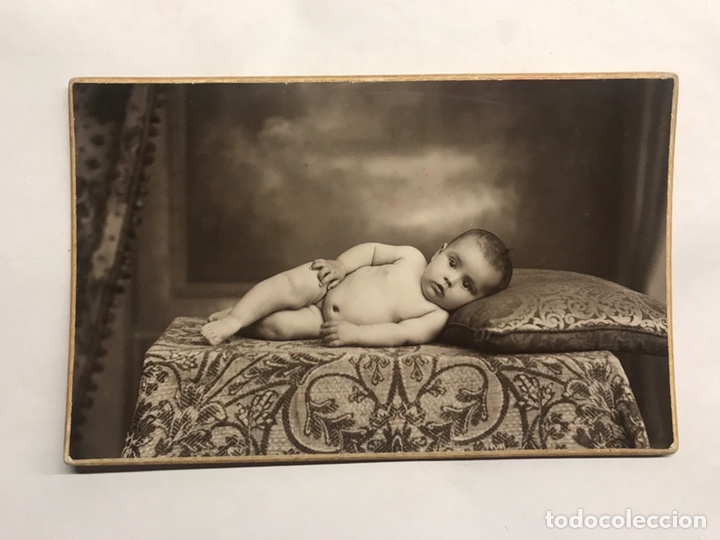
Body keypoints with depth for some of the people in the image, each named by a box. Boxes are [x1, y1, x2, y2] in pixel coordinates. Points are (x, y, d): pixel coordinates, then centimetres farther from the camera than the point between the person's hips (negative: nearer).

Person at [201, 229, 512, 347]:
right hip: (327, 282, 2)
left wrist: (355, 333, -35)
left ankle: (241, 322, 0)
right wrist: (340, 265, -13)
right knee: (294, 286, -25)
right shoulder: (412, 258, -8)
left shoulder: (436, 318, -15)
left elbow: (400, 335, -25)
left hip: (326, 325, -2)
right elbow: (372, 250, 3)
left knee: (278, 327, -21)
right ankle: (235, 315, -12)